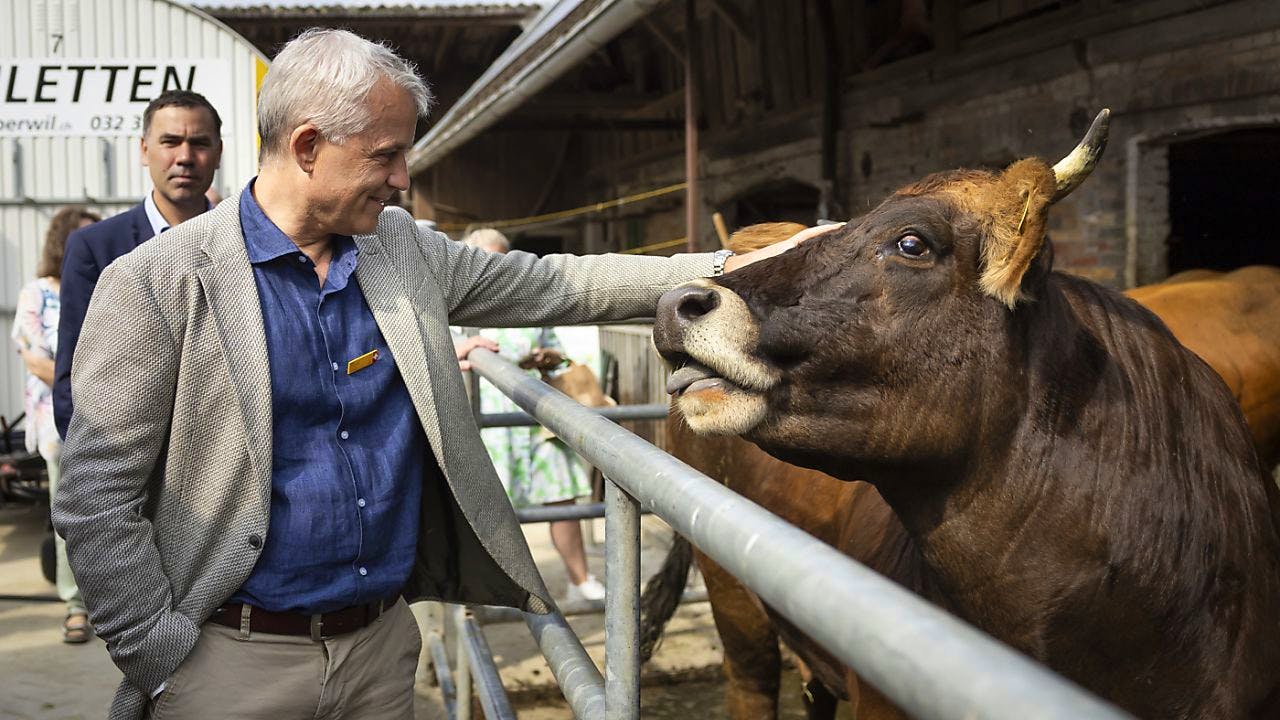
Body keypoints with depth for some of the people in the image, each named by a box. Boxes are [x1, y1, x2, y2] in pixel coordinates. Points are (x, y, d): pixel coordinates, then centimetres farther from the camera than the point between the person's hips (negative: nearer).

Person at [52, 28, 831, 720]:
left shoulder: (403, 250, 5)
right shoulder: (156, 282, -12)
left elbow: (555, 286, 10)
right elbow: (96, 500, -11)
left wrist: (720, 268, 6)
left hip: (384, 642, 5)